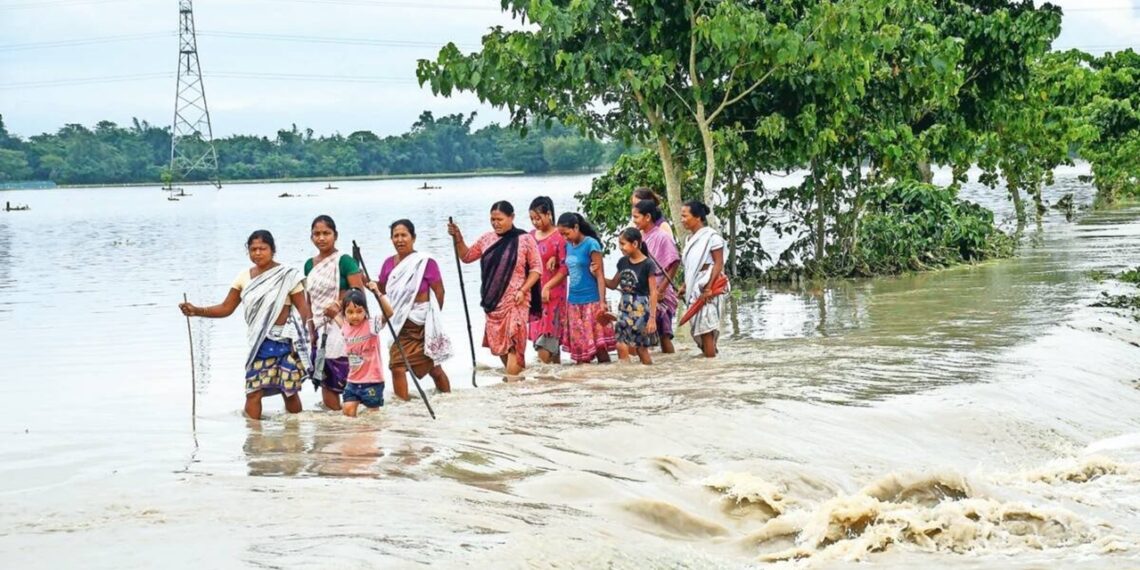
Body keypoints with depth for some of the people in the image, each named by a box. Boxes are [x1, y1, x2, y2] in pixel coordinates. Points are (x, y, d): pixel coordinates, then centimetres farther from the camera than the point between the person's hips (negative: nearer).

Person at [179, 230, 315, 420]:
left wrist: (312, 334, -18)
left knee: (289, 390, 1)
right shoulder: (244, 277, 7)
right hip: (259, 343, 4)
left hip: (285, 341, -4)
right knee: (253, 391, -5)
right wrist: (196, 311, -5)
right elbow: (226, 308, 7)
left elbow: (303, 308, -7)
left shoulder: (287, 276, -5)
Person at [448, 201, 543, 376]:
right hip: (493, 302, 6)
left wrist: (523, 290, -13)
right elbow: (466, 257, 19)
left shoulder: (525, 239, -5)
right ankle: (514, 375, 23)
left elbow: (536, 268, -3)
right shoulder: (487, 239, 8)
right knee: (497, 342, 9)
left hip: (515, 301, -6)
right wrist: (457, 238, 3)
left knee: (513, 342, -16)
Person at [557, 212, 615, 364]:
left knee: (599, 344, -6)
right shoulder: (569, 246, 10)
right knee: (579, 345, 6)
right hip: (574, 302, 6)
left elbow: (600, 275, -10)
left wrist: (602, 302, -15)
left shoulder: (591, 244, -9)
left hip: (591, 301, -6)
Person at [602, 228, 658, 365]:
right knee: (621, 346, 1)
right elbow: (613, 284, 19)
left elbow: (653, 293, -11)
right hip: (624, 308, 6)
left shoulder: (647, 264, -12)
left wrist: (652, 317, -14)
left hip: (641, 309, -6)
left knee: (641, 349, -1)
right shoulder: (623, 262, 6)